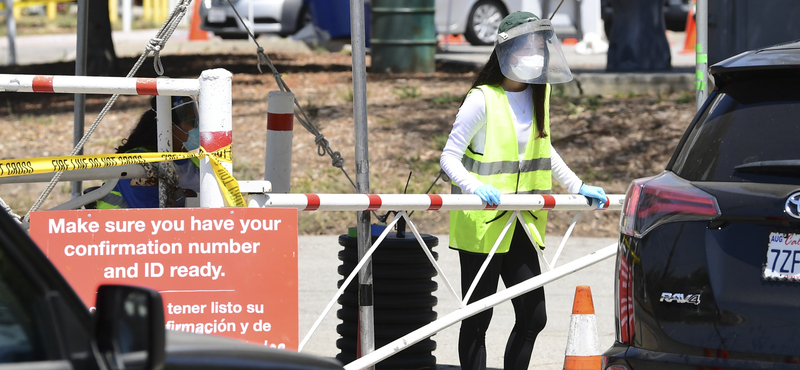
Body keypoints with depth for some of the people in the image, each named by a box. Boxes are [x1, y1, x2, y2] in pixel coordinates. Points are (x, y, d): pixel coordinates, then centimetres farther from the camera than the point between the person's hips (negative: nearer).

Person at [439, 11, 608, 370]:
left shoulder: (538, 94, 9)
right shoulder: (482, 100, -13)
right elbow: (449, 157, -12)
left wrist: (577, 187, 17)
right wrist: (475, 187, -30)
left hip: (520, 224, 7)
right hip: (481, 224, -7)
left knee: (533, 316, 5)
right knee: (477, 320, -2)